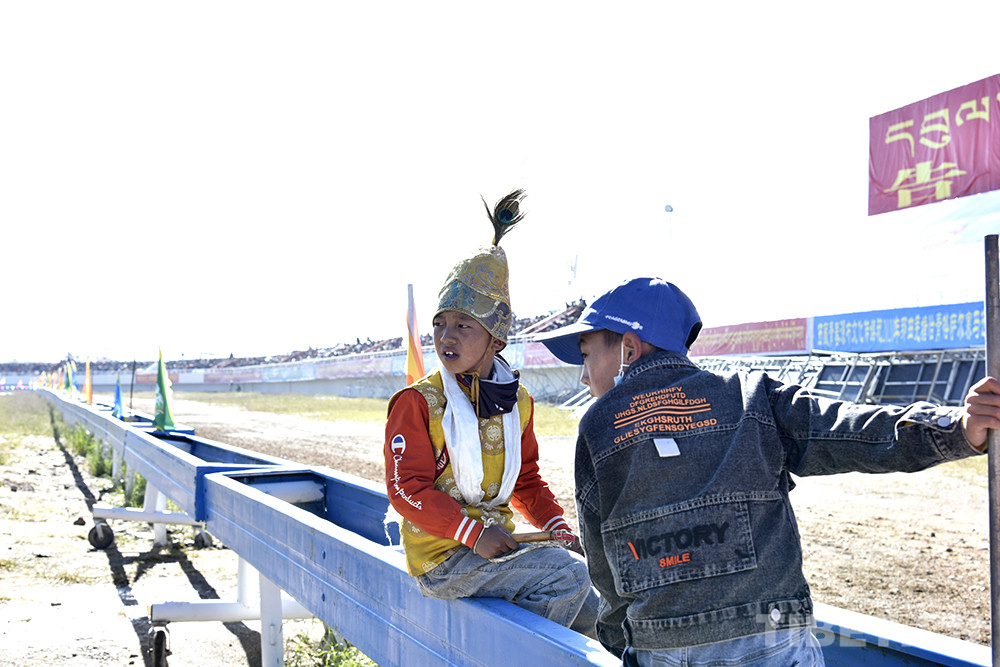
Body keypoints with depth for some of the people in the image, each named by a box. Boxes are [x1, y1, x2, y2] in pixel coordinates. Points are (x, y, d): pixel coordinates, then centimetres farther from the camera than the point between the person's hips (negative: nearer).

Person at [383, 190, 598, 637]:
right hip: (443, 557, -6)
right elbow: (408, 489, -15)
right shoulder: (418, 403, -12)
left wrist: (557, 527, 2)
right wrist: (473, 533, -23)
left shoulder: (517, 401, 7)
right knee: (566, 574, -20)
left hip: (497, 542, 7)